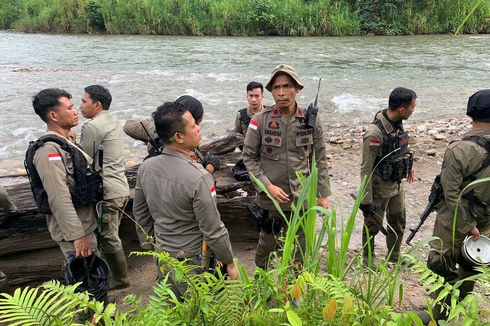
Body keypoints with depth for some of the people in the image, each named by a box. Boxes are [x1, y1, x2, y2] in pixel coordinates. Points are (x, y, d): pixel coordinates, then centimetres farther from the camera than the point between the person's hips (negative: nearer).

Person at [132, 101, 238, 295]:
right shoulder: (198, 178, -28)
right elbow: (213, 231, -21)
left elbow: (140, 214, 6)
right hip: (195, 261, -6)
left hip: (162, 256, 6)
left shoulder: (146, 167, -8)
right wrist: (229, 263, -6)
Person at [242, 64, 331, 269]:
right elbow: (249, 157, -4)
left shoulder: (310, 121, -5)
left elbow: (320, 160, 2)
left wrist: (323, 194, 2)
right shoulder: (260, 120, -9)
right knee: (267, 242, 17)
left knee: (302, 246, 15)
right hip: (270, 198, -1)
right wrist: (268, 186, -14)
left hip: (303, 197, 2)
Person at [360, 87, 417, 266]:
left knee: (398, 223, 21)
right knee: (373, 226, 12)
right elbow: (366, 170, -25)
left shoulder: (397, 123, -4)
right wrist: (366, 200, -22)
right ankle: (368, 257, 35)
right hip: (379, 189, -8)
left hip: (397, 185, 8)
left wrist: (408, 166, 28)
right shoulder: (375, 133, -29)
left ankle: (394, 256, 41)